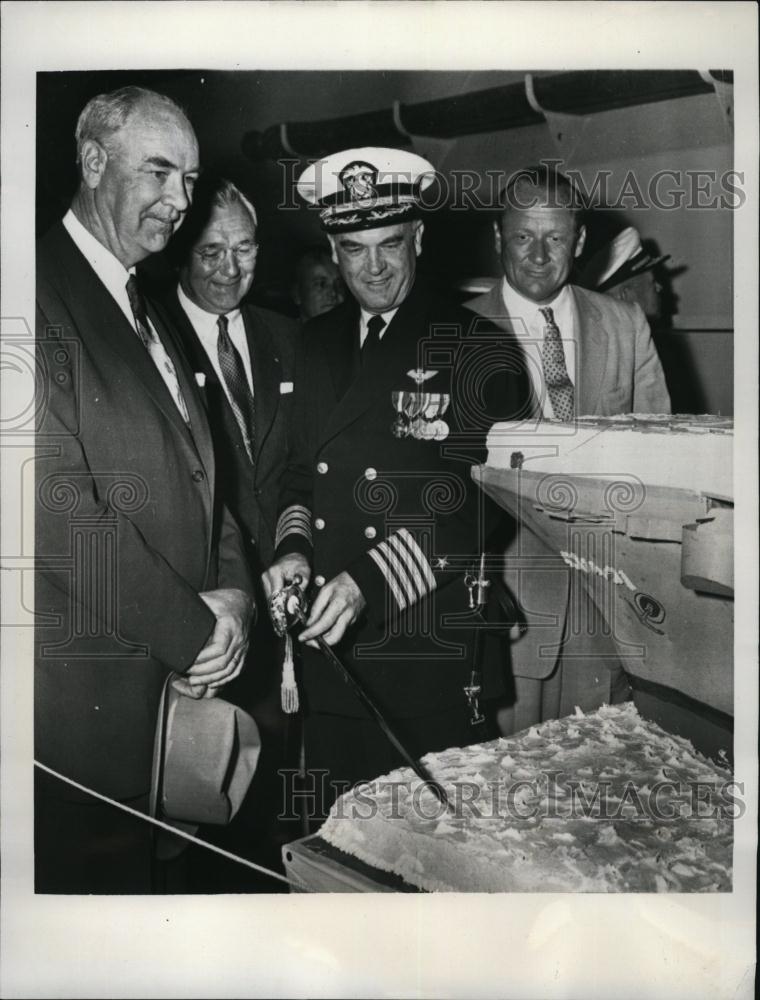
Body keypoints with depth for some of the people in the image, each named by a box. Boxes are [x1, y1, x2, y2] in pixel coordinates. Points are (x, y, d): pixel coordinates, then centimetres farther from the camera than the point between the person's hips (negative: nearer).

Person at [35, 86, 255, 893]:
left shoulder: (148, 312, 16)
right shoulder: (42, 292, -13)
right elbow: (59, 504, -21)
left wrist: (232, 592, -1)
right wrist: (193, 629, -14)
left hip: (180, 677, 8)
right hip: (82, 693, -7)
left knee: (154, 871, 17)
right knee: (93, 872, 7)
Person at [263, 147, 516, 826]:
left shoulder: (473, 345, -6)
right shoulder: (314, 344, 11)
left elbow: (477, 500, -13)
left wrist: (368, 579, -22)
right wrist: (292, 548, -4)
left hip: (432, 651, -4)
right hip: (328, 645, 5)